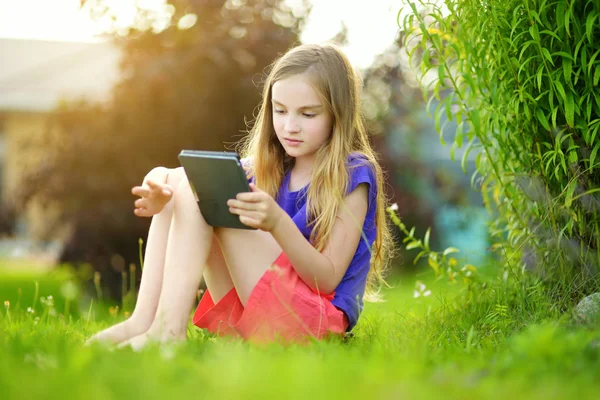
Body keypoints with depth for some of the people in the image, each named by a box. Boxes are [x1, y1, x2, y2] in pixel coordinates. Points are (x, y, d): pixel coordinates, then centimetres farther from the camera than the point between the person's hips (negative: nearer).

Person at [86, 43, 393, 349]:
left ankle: (167, 328, -27)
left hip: (315, 315, -6)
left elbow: (328, 278, -14)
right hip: (247, 312, 7)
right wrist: (164, 203, -19)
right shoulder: (264, 167, 13)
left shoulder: (352, 175, -5)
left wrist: (278, 223, -30)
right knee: (167, 179, -6)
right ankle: (144, 320, -18)